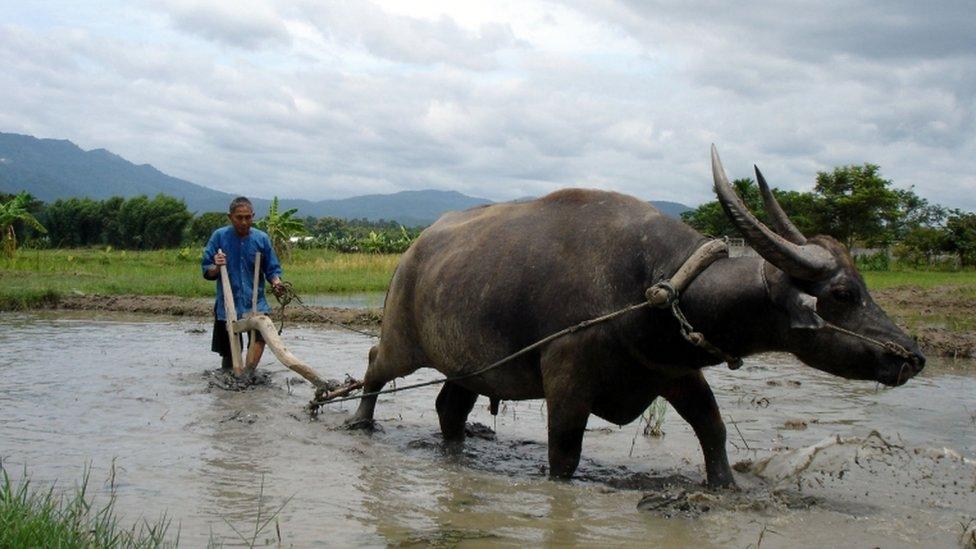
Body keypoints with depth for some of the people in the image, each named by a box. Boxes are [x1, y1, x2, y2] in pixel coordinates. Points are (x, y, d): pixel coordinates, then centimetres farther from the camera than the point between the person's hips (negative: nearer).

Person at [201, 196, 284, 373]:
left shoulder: (262, 238, 1)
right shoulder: (219, 236, -2)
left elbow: (272, 269, 7)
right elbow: (207, 272, 1)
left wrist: (276, 282, -15)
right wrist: (216, 268, -21)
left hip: (255, 302, 0)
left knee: (260, 335, -28)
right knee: (228, 357, 8)